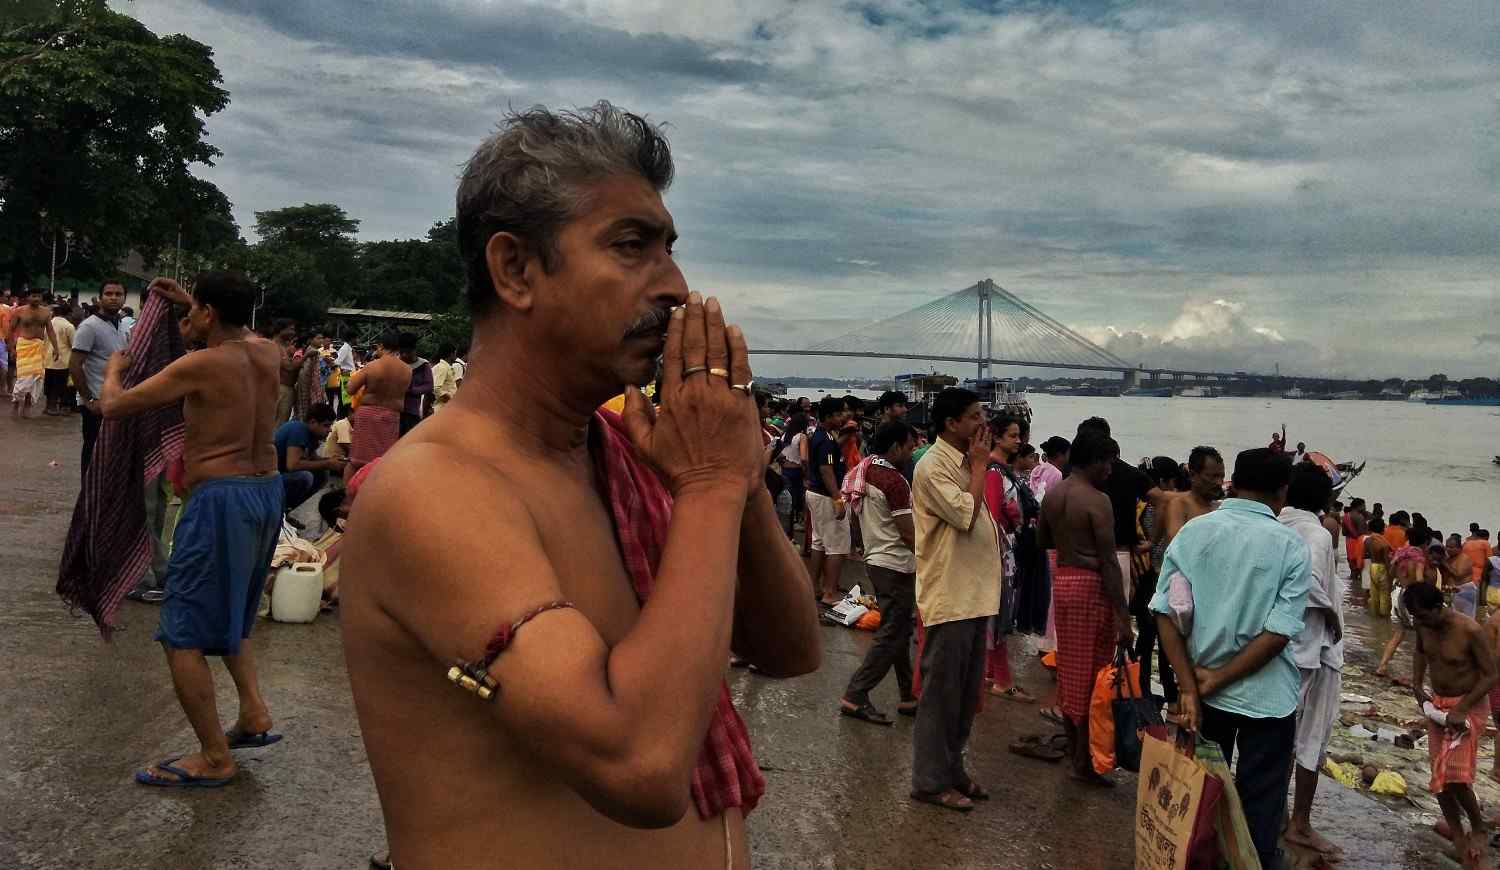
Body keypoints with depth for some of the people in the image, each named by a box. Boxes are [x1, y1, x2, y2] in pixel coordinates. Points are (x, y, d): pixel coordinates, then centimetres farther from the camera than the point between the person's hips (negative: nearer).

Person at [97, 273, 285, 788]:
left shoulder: (200, 365, -13)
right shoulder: (267, 354, 6)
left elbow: (113, 407, -5)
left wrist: (114, 370, 16)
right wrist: (188, 298, 36)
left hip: (221, 498, -8)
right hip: (267, 492, 8)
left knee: (183, 635, 1)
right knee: (229, 615, 27)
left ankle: (214, 759, 4)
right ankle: (254, 714, 21)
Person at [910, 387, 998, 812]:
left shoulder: (965, 464, 14)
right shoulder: (933, 467, -15)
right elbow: (965, 514, -24)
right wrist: (980, 466, -15)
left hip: (974, 594, 9)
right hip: (949, 597, -9)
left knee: (967, 693, 16)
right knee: (941, 693, 0)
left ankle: (952, 769, 29)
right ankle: (930, 781, 11)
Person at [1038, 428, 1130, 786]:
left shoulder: (1052, 494, 6)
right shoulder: (1097, 500, -16)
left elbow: (1042, 541, 19)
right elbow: (1109, 561, -18)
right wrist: (1123, 616, -17)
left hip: (1061, 579, 8)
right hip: (1090, 584, -7)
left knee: (1068, 666, 17)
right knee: (1092, 673, 1)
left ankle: (1073, 748, 29)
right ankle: (1084, 762, 6)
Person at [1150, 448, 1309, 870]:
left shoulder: (1192, 531, -5)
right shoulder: (1291, 546, -10)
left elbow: (1166, 613, -10)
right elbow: (1279, 633, -16)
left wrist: (1190, 689, -11)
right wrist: (1215, 680, -11)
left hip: (1201, 690, 3)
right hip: (1266, 694, -2)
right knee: (1260, 806, 13)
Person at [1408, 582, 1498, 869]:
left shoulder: (1470, 631, -25)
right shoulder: (1423, 626, -7)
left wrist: (1461, 710, -23)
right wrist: (1417, 685, 5)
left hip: (1468, 706, -6)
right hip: (1436, 704, 6)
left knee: (1455, 775, -14)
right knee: (1439, 775, 7)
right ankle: (1458, 837, 23)